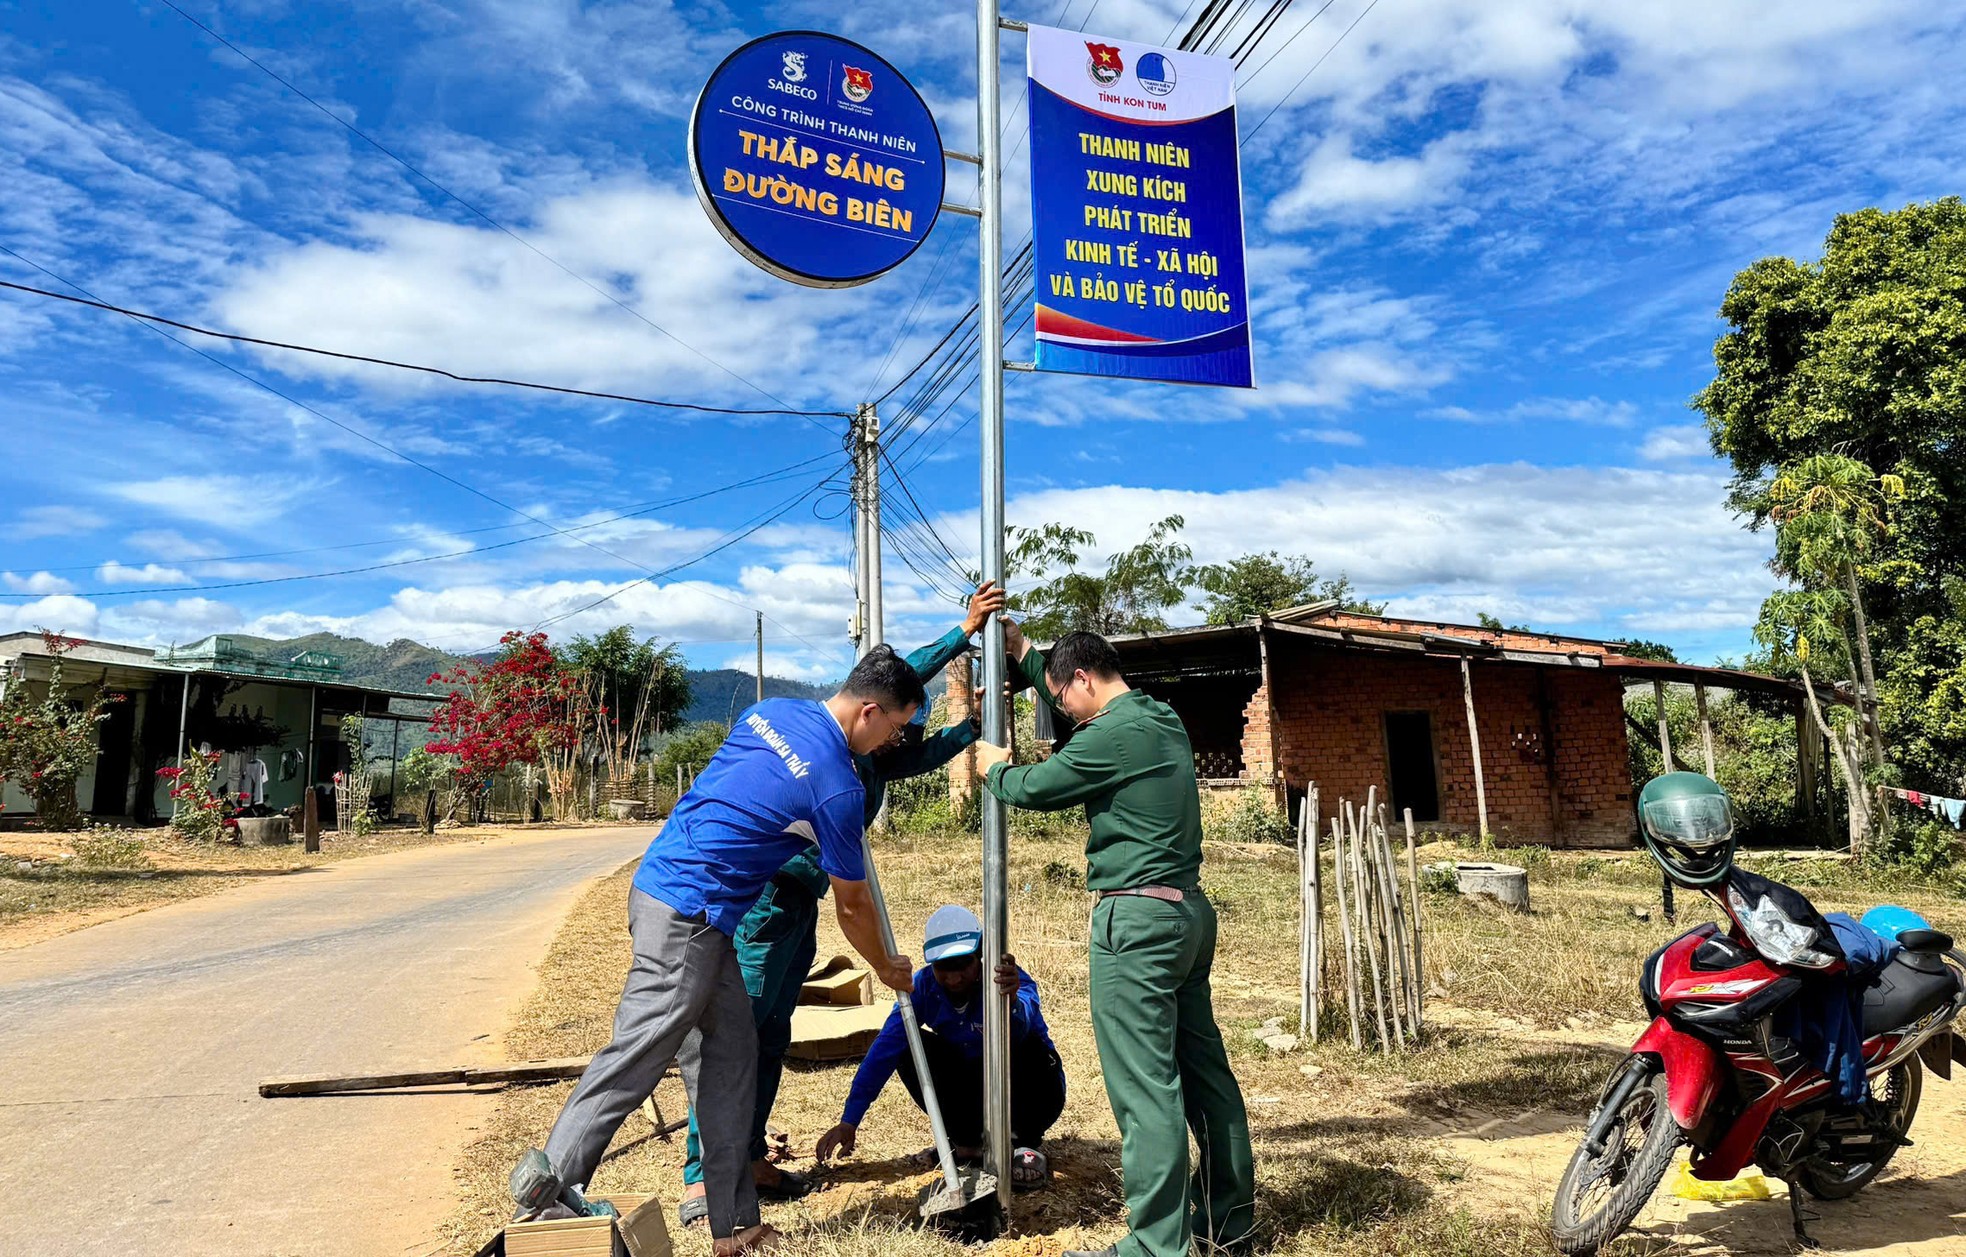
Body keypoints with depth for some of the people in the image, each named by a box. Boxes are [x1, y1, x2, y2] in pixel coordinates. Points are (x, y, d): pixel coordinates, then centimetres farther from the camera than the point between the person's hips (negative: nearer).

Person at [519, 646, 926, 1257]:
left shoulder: (770, 711, 8)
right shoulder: (837, 787, -14)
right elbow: (851, 905, -2)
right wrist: (887, 968, 15)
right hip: (688, 913, -10)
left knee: (732, 1053, 12)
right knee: (631, 1062, -3)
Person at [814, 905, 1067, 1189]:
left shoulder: (1012, 982, -29)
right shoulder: (924, 986, -18)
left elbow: (1019, 1027, -52)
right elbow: (884, 1051, -22)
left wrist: (1011, 1003, -76)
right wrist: (849, 1121, -30)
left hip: (1030, 1093, -3)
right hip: (973, 1091, 3)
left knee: (1029, 1048, -35)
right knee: (911, 1048, -21)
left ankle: (1026, 1142, -8)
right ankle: (966, 1142, -4)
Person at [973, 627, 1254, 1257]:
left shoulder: (1115, 734, -15)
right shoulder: (1164, 720, 14)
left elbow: (1034, 789, -6)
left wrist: (994, 767, 15)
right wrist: (1022, 650, 31)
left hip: (1138, 919, -10)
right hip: (1188, 910, 10)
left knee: (1145, 1086, -5)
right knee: (1203, 1068, 16)